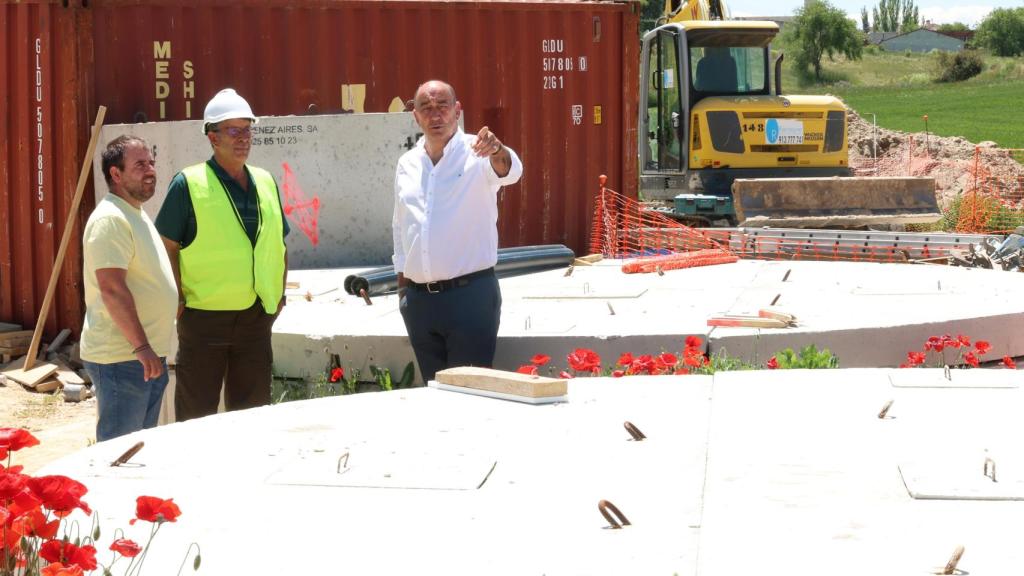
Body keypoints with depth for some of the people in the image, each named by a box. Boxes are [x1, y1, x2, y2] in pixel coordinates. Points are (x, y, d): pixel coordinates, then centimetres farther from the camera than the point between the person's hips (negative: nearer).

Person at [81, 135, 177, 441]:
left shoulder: (137, 214, 16)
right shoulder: (110, 219, -17)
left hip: (148, 354, 10)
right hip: (121, 358, -10)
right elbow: (112, 289, -24)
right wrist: (141, 346, -26)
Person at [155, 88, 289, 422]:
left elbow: (278, 243, 19)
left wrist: (279, 292, 12)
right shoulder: (189, 184, -6)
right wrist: (177, 298, -12)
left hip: (256, 316, 5)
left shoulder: (265, 182, 11)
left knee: (252, 411, 13)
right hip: (204, 315, -5)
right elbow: (167, 246, -6)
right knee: (196, 412, 2)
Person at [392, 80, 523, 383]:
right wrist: (403, 284, 15)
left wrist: (497, 152, -52)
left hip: (470, 293, -5)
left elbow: (509, 171, -28)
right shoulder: (407, 164, 10)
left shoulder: (477, 154, -6)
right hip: (419, 299, 5)